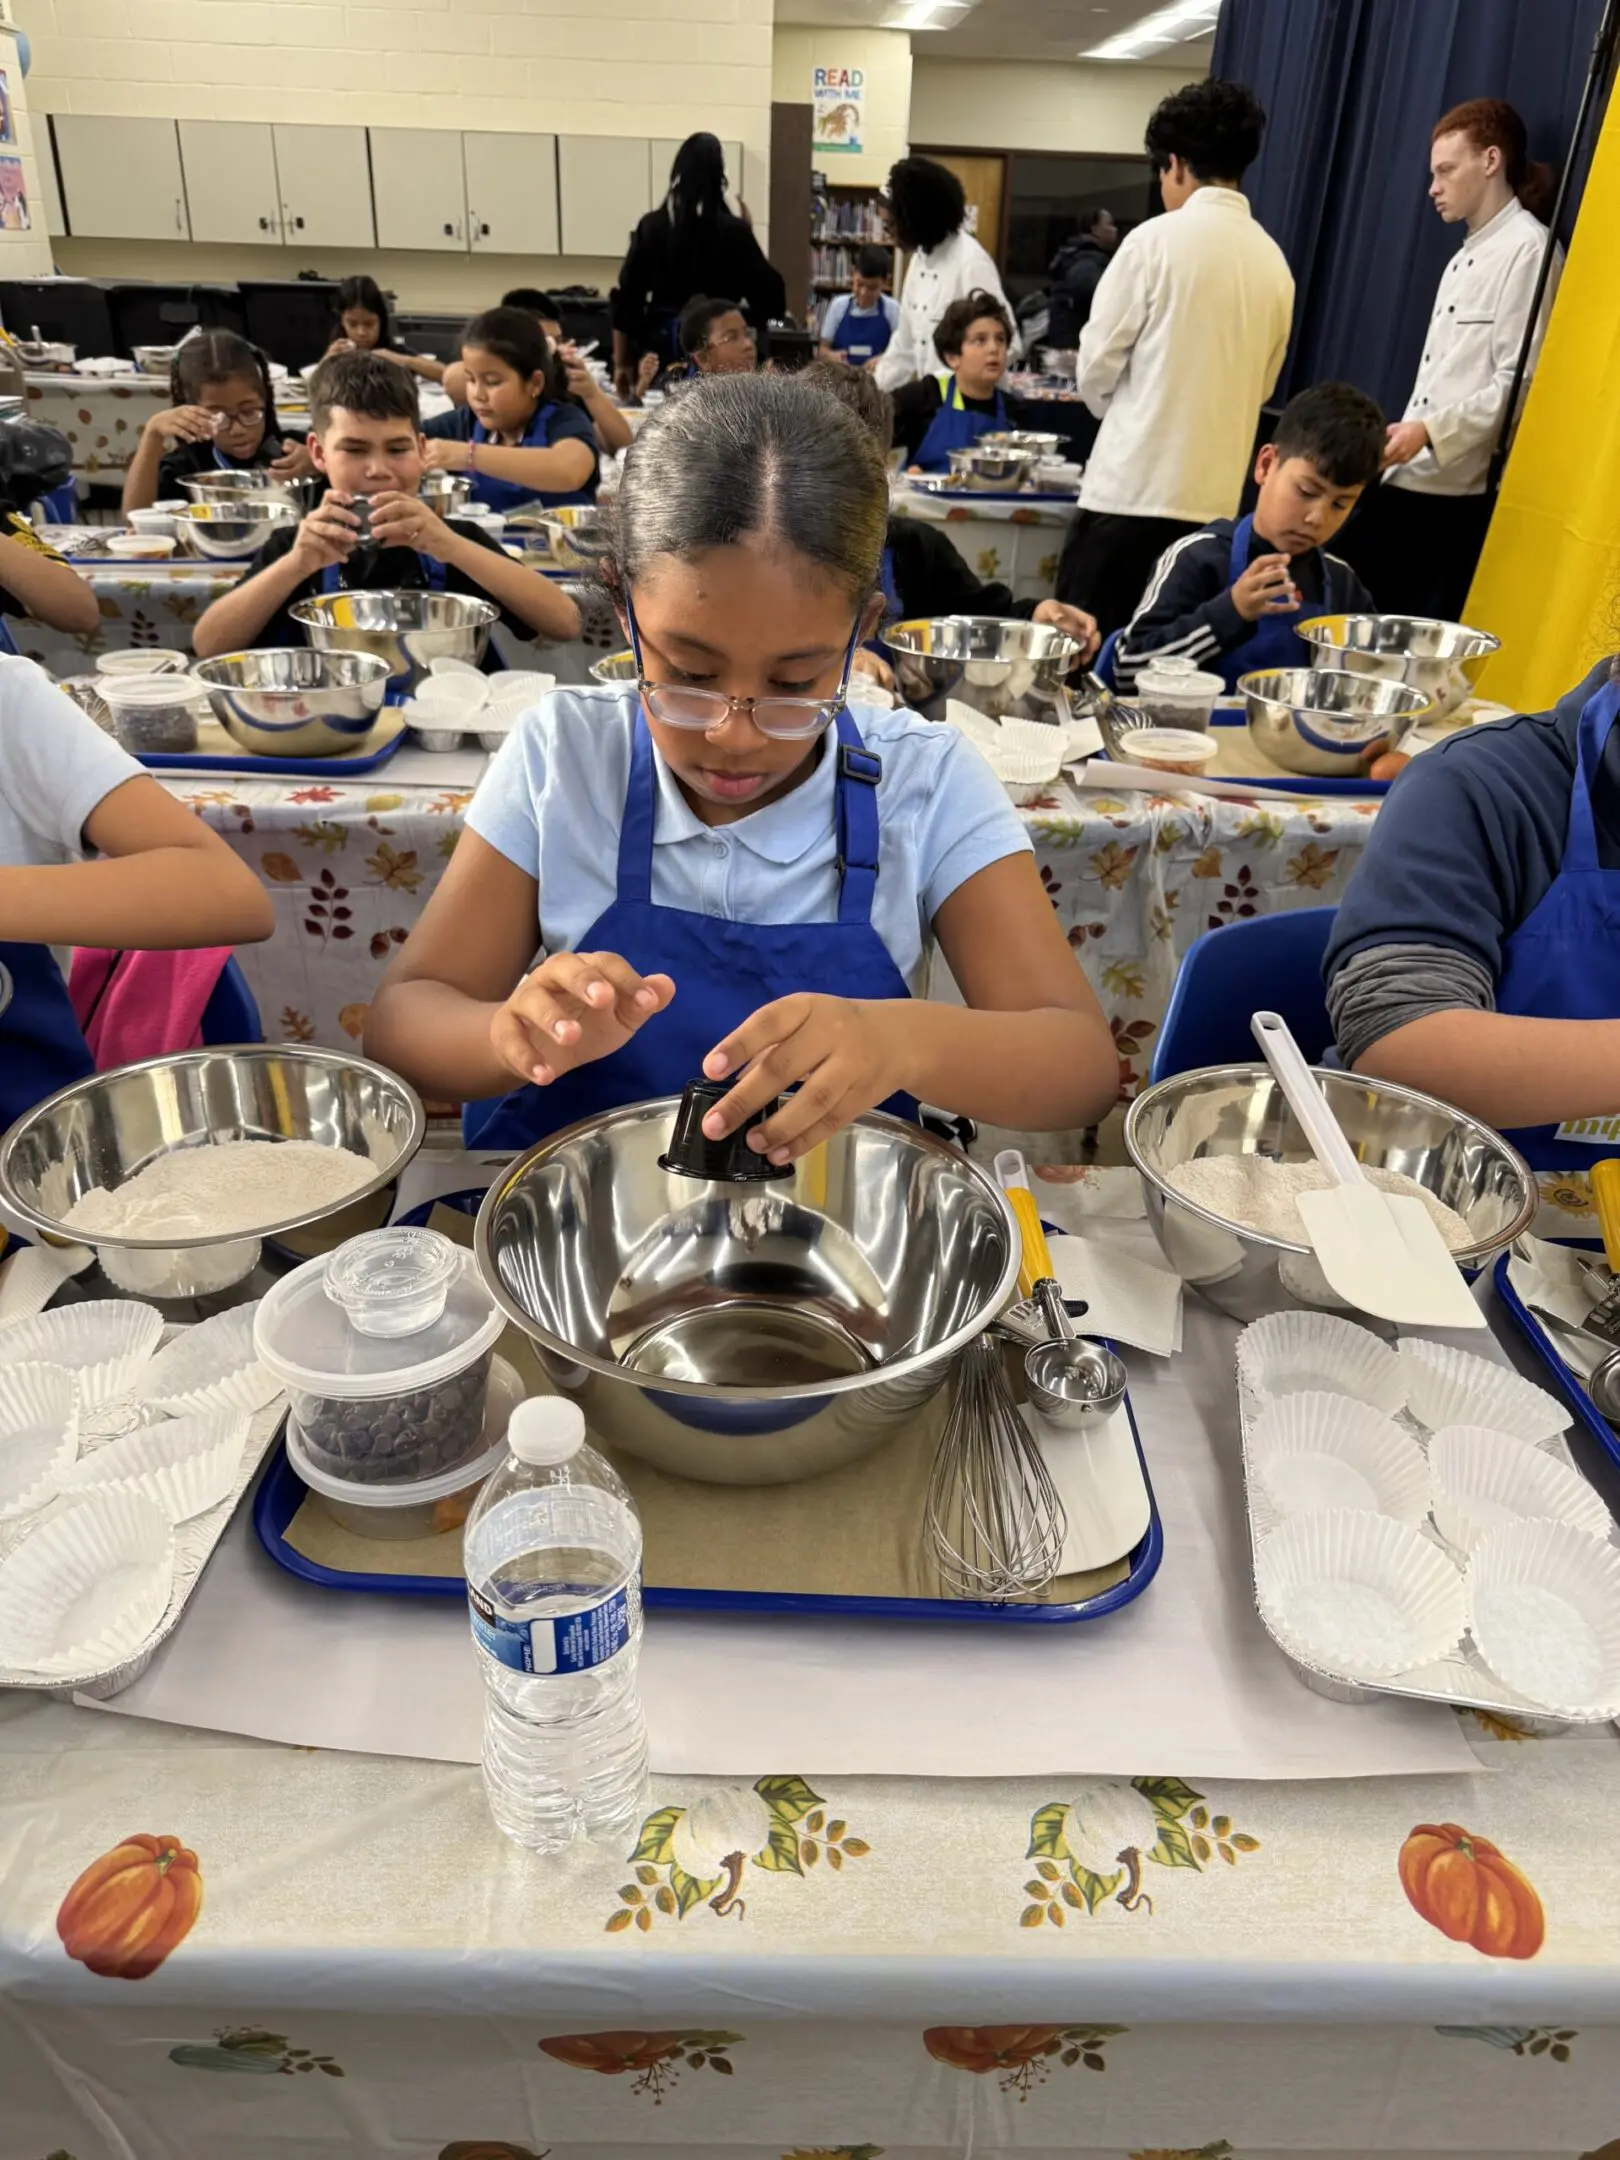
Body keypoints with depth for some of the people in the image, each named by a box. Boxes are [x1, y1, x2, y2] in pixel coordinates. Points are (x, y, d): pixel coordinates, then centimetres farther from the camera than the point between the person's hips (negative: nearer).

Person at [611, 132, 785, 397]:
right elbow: (769, 294, -3)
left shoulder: (651, 225, 0)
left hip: (662, 347, 2)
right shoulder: (732, 230, -7)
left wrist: (621, 362, 9)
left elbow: (626, 297, 1)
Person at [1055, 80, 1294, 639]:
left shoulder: (1156, 239, -6)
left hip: (1132, 486, -6)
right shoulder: (1273, 261, 10)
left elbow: (1096, 365, -4)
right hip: (1215, 498, 6)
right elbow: (1261, 385, 19)